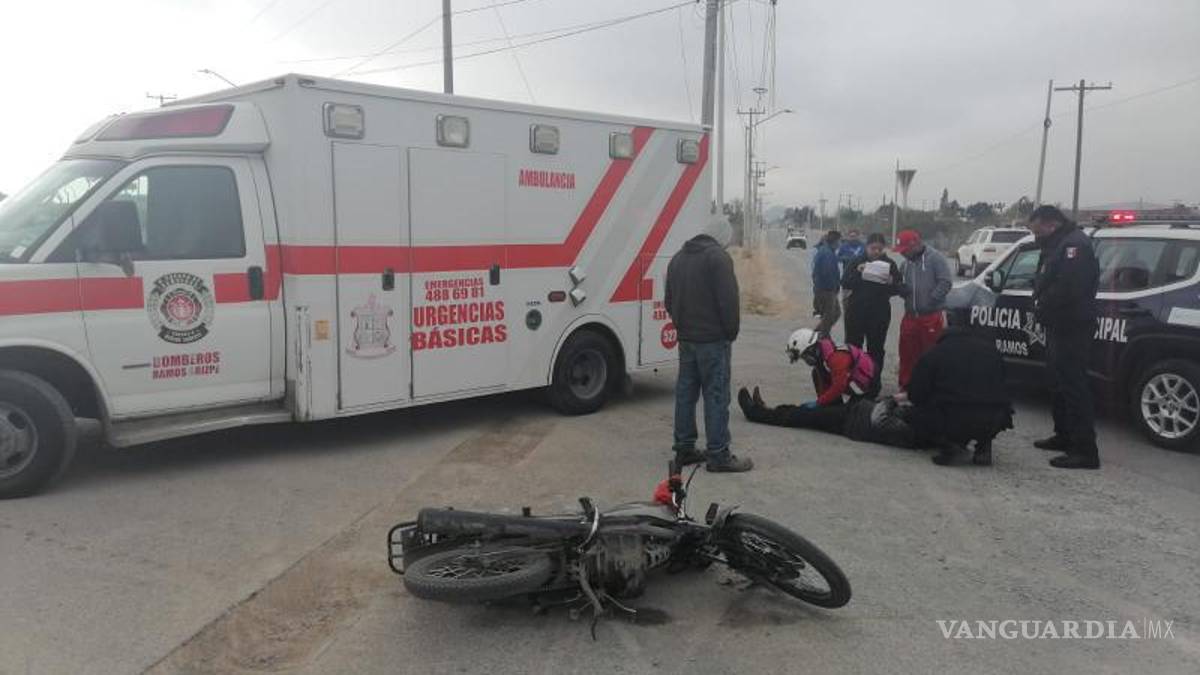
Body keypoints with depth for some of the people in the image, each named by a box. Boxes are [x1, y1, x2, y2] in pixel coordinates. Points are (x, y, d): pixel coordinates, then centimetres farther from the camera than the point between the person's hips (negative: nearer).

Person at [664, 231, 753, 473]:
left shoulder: (678, 258, 16)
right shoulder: (717, 256, -10)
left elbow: (669, 300, 19)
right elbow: (728, 299, -16)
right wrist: (732, 331, -6)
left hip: (685, 338, 8)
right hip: (713, 338, -8)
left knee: (685, 392, 11)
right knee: (716, 394, -5)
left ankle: (684, 449, 16)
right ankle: (718, 455, -4)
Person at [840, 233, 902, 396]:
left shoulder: (889, 264, 2)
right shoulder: (856, 262, 1)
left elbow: (897, 290, 2)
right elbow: (844, 284, -6)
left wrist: (891, 282, -20)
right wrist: (857, 273, -21)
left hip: (880, 314, 0)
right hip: (856, 312, 0)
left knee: (876, 350, 8)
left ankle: (873, 386, 16)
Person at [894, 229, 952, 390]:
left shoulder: (935, 258, -6)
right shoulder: (906, 263, 15)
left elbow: (945, 283, -14)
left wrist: (930, 301, -18)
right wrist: (898, 286, -2)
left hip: (931, 317, -6)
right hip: (910, 317, 7)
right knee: (907, 354, 10)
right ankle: (905, 388, 21)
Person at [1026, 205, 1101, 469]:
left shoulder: (1074, 245, -16)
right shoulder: (1057, 246, 19)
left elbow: (1067, 287, -27)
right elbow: (1044, 283, 19)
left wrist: (1042, 309, -13)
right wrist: (1041, 308, 2)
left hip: (1072, 329, -11)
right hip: (1060, 327, 11)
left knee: (1073, 386, -11)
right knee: (1059, 382, 19)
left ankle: (1085, 451, -10)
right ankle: (1064, 436, 32)